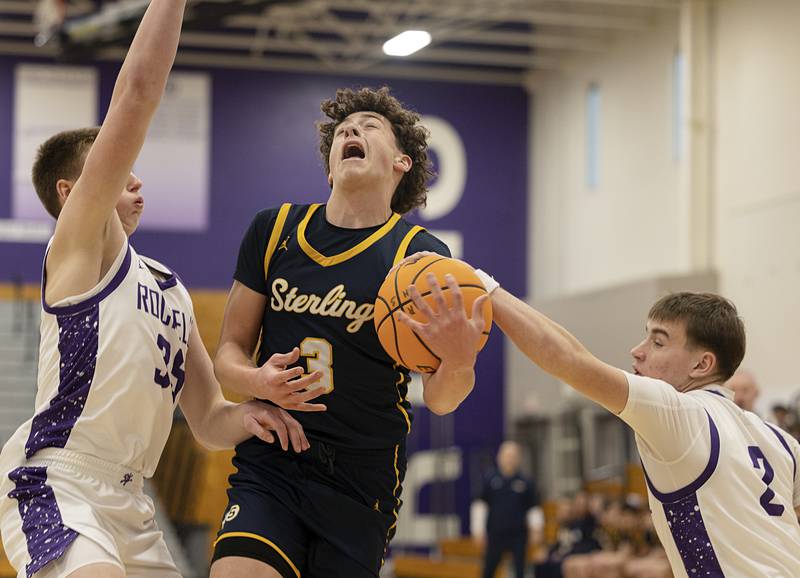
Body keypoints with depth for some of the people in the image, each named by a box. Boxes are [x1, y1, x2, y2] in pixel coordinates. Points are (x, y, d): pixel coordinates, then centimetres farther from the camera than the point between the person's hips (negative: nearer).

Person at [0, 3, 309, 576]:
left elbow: (208, 422, 20)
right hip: (56, 482, -9)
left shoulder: (173, 290, 22)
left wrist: (246, 417, -2)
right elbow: (137, 93, -9)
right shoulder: (80, 240, 0)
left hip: (128, 501, 9)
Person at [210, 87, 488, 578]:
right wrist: (258, 382, -13)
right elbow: (230, 351, 10)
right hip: (268, 467, 1)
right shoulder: (273, 231, 6)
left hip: (363, 481, -1)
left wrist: (459, 362, -30)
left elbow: (439, 400, -6)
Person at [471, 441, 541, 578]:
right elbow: (480, 505, 5)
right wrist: (478, 528, 1)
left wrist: (536, 528, -8)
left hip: (518, 535, 0)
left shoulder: (526, 483, 3)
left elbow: (533, 508, 6)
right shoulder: (490, 480, 2)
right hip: (496, 534, 0)